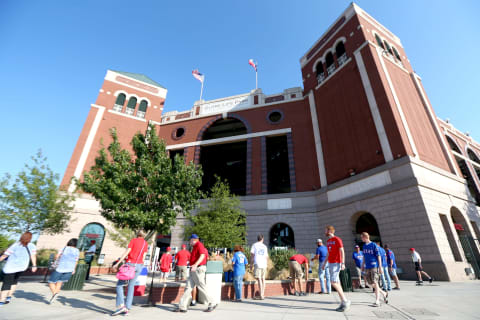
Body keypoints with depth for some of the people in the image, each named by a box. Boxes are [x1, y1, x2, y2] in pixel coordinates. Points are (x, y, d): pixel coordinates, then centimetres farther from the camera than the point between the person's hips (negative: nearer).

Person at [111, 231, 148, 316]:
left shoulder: (133, 240, -3)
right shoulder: (146, 244, 8)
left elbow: (126, 252, -10)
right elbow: (143, 257, 7)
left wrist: (117, 263, -7)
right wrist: (139, 266, 17)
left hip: (130, 264, -5)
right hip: (139, 265, 5)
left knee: (119, 284, 6)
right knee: (131, 286, 12)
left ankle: (121, 306, -6)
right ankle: (127, 309, 10)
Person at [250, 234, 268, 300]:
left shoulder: (254, 245, 4)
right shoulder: (264, 246, 14)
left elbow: (252, 255, 0)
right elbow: (266, 256, 17)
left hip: (257, 264, -4)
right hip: (264, 264, 4)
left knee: (259, 279, -5)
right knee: (263, 279, 13)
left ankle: (261, 296, -8)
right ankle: (262, 294, 17)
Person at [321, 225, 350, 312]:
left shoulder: (337, 239, -8)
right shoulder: (328, 241, 16)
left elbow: (342, 251, -12)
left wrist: (343, 263, -19)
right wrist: (324, 263, 20)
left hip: (336, 263, -8)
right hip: (330, 263, 8)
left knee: (333, 282, -12)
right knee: (337, 283, 8)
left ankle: (345, 301, 0)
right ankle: (343, 302, 15)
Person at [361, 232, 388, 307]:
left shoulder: (374, 245, -8)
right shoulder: (364, 246, 11)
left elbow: (378, 256, -8)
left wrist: (380, 267, -12)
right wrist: (362, 265, 18)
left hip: (374, 266, -7)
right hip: (367, 267, 7)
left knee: (375, 283, -6)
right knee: (371, 284, 10)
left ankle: (377, 302, 1)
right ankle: (384, 293, 31)